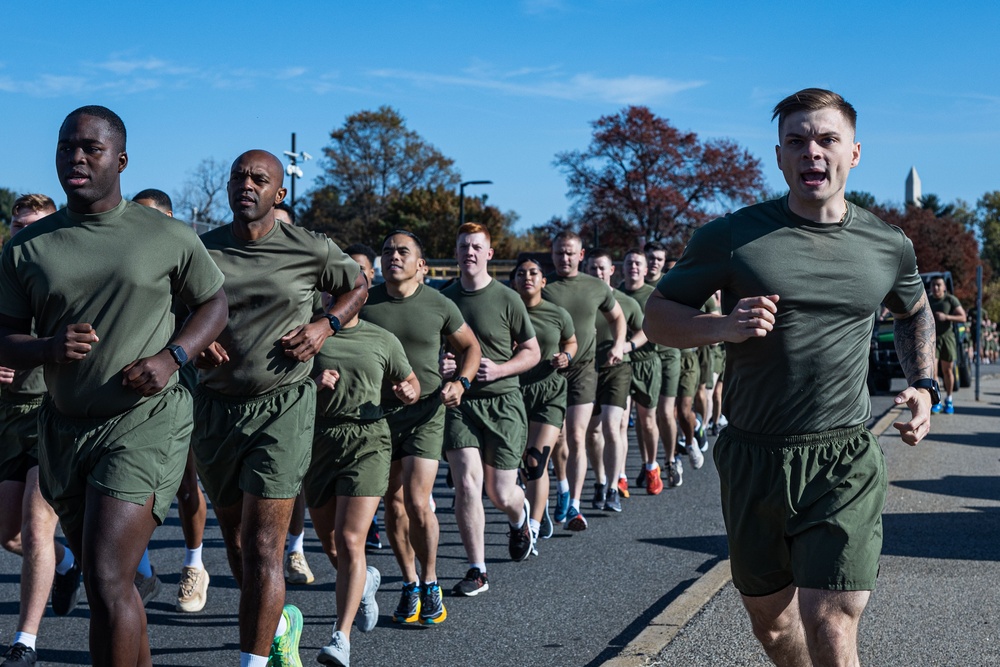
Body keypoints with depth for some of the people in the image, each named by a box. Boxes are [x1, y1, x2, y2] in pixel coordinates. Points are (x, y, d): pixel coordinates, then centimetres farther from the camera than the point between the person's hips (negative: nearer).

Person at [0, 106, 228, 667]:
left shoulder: (169, 237, -3)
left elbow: (215, 302, 8)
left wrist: (171, 357, -10)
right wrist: (49, 348, -17)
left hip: (146, 422, -4)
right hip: (65, 427, 5)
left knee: (107, 581, -14)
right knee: (110, 581, 16)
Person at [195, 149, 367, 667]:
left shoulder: (311, 250, -2)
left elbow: (358, 284, 16)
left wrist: (326, 326, -2)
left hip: (283, 408, -4)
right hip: (215, 407, 4)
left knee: (262, 546, -10)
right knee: (235, 538, 15)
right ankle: (281, 621, 40)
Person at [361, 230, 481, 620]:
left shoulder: (440, 306, -1)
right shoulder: (364, 304, 1)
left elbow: (470, 347, 12)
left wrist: (460, 382, -6)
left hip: (425, 413, -2)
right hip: (378, 412, 2)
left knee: (417, 503, -10)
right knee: (394, 504, 8)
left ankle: (430, 585, 10)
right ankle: (409, 585, 23)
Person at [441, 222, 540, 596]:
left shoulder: (506, 299, -1)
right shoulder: (443, 299, 7)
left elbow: (532, 352, 4)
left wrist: (499, 369, -13)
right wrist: (438, 365, -4)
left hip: (502, 401, -2)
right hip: (459, 402, 2)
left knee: (500, 494, 2)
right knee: (467, 484, -12)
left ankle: (520, 517, 41)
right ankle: (477, 571, 1)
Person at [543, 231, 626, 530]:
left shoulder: (597, 288, 5)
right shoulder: (542, 286, -4)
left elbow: (617, 317, 21)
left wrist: (619, 345, 5)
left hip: (583, 369, 0)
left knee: (576, 438, -7)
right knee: (557, 438, 10)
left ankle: (574, 506, -7)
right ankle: (562, 488, 36)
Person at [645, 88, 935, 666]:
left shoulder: (889, 246, 5)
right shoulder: (732, 237, -3)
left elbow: (915, 312, 25)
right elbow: (658, 315, 1)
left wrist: (924, 386, 9)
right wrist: (724, 327, -18)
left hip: (845, 465, -1)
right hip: (752, 460, 1)